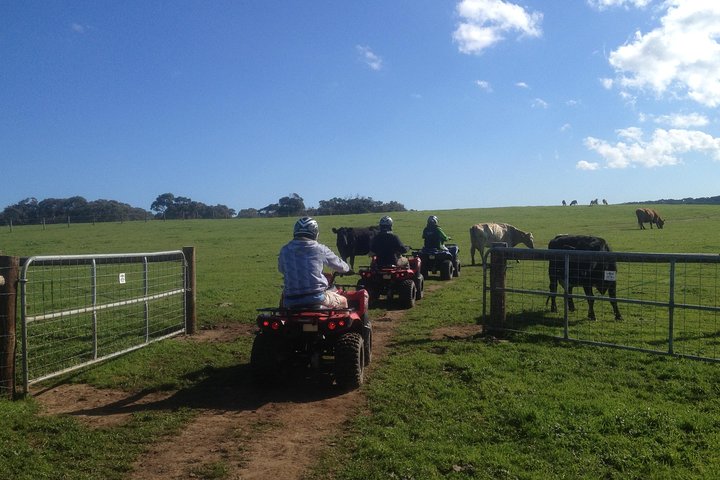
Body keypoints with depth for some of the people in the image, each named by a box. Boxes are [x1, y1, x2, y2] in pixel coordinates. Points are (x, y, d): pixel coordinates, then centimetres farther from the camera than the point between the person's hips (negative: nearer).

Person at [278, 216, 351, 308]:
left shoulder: (284, 250, 2)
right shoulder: (319, 249, -2)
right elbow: (339, 265, 11)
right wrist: (347, 268, 35)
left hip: (291, 302, 3)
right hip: (317, 298, -2)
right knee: (342, 301, 25)